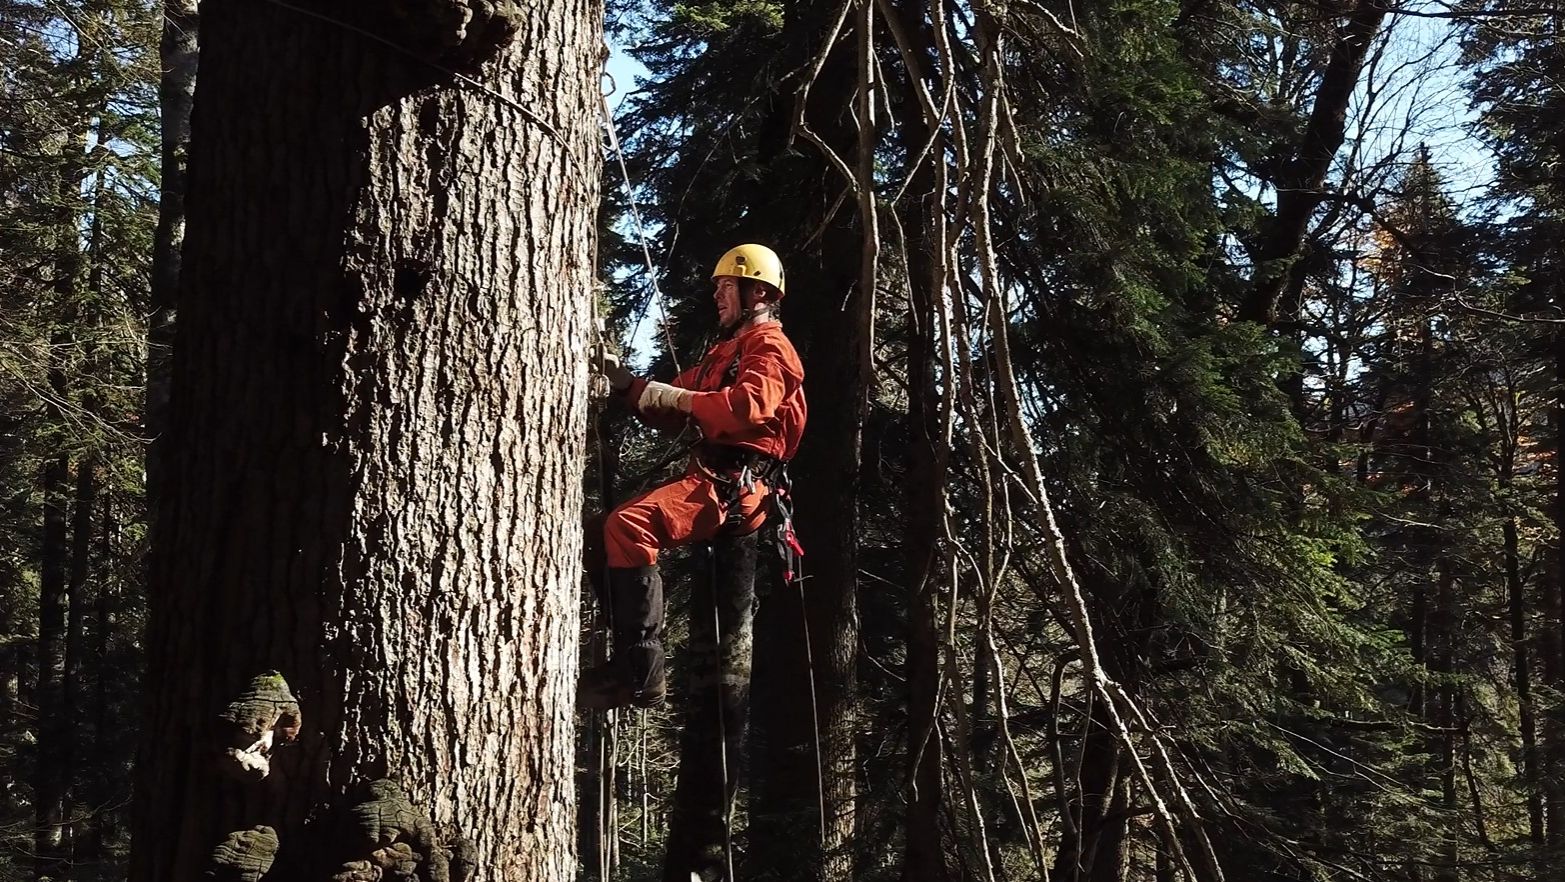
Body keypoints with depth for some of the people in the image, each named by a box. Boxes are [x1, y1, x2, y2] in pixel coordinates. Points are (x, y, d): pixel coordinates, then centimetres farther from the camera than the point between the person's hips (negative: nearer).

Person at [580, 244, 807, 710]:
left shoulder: (769, 344, -2)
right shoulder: (724, 351, 28)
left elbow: (752, 405, -23)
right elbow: (669, 414, 24)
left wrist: (675, 396, -20)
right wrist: (626, 384, 9)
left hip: (735, 483, -11)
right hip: (707, 475, 11)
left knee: (629, 526, -31)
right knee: (606, 534, 12)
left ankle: (641, 673, -31)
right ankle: (629, 658, 6)